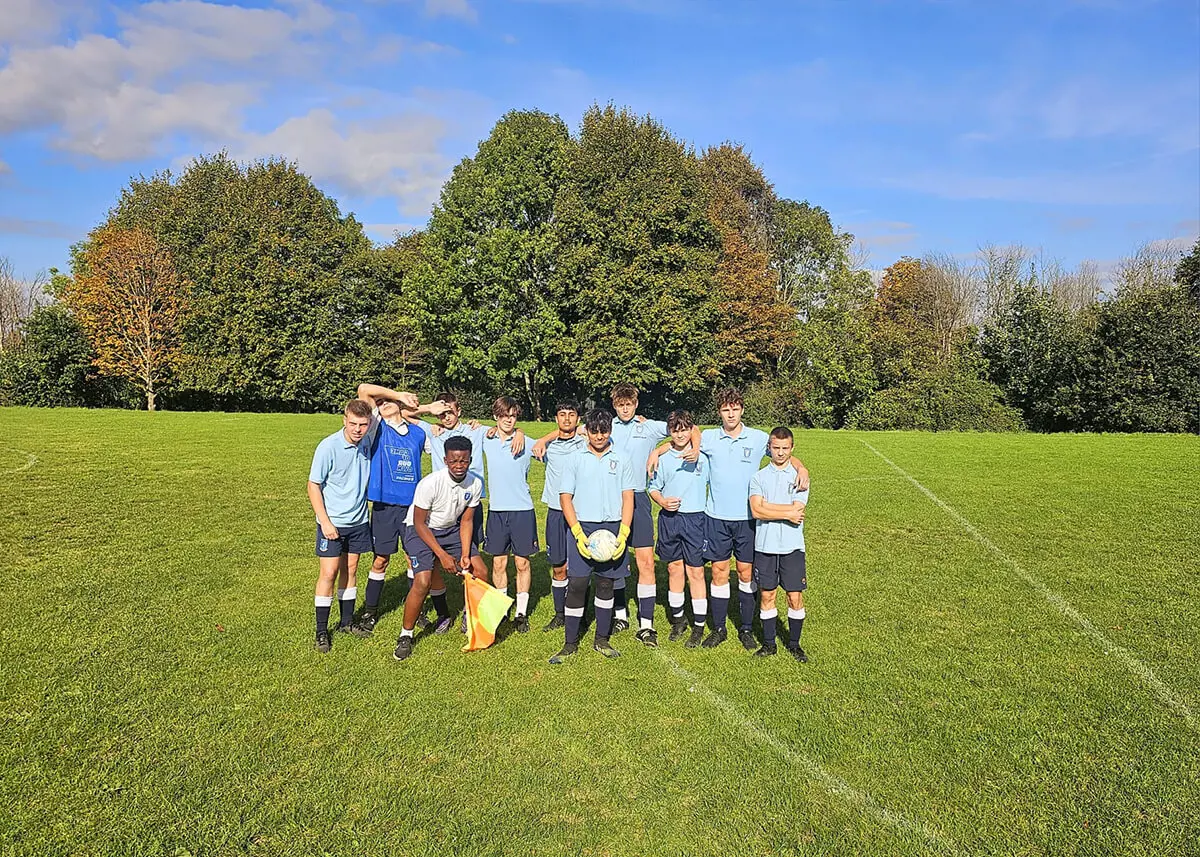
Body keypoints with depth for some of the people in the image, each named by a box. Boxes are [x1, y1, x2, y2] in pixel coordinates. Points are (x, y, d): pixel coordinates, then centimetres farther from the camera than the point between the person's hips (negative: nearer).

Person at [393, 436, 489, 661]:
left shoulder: (475, 484, -14)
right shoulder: (430, 484, -29)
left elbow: (466, 520, -4)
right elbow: (419, 523, -20)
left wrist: (465, 554, -14)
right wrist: (442, 555, -22)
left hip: (451, 529, 6)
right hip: (420, 530, -5)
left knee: (481, 572, -3)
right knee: (423, 581, -22)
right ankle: (405, 636, -2)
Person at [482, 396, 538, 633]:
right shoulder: (486, 439, 2)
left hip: (522, 510, -2)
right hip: (496, 510, 2)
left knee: (522, 563, 5)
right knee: (498, 563, 9)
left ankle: (521, 613, 16)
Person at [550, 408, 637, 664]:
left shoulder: (621, 461, 8)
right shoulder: (575, 460, 5)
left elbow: (628, 498, 6)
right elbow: (565, 497, 1)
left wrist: (623, 533, -6)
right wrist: (578, 533, -9)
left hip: (612, 528, 1)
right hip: (582, 527, -1)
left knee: (606, 584, 9)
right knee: (576, 584, -4)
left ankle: (601, 639, 22)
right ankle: (570, 643, 6)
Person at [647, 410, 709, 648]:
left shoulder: (703, 456, 1)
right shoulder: (663, 459, 5)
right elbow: (653, 487, 11)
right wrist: (662, 501, -8)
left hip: (695, 519, -2)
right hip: (669, 519, 2)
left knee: (695, 571, -1)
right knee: (674, 568, 10)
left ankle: (699, 625, 8)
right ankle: (678, 618, 25)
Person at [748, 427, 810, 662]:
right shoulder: (759, 477, 4)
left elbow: (797, 509, -12)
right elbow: (756, 511, -9)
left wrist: (767, 506, -10)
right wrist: (787, 513, -12)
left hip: (792, 545, -1)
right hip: (765, 545, 1)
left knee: (795, 597, 3)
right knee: (766, 595, 8)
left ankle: (794, 644, 19)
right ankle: (768, 643, 21)